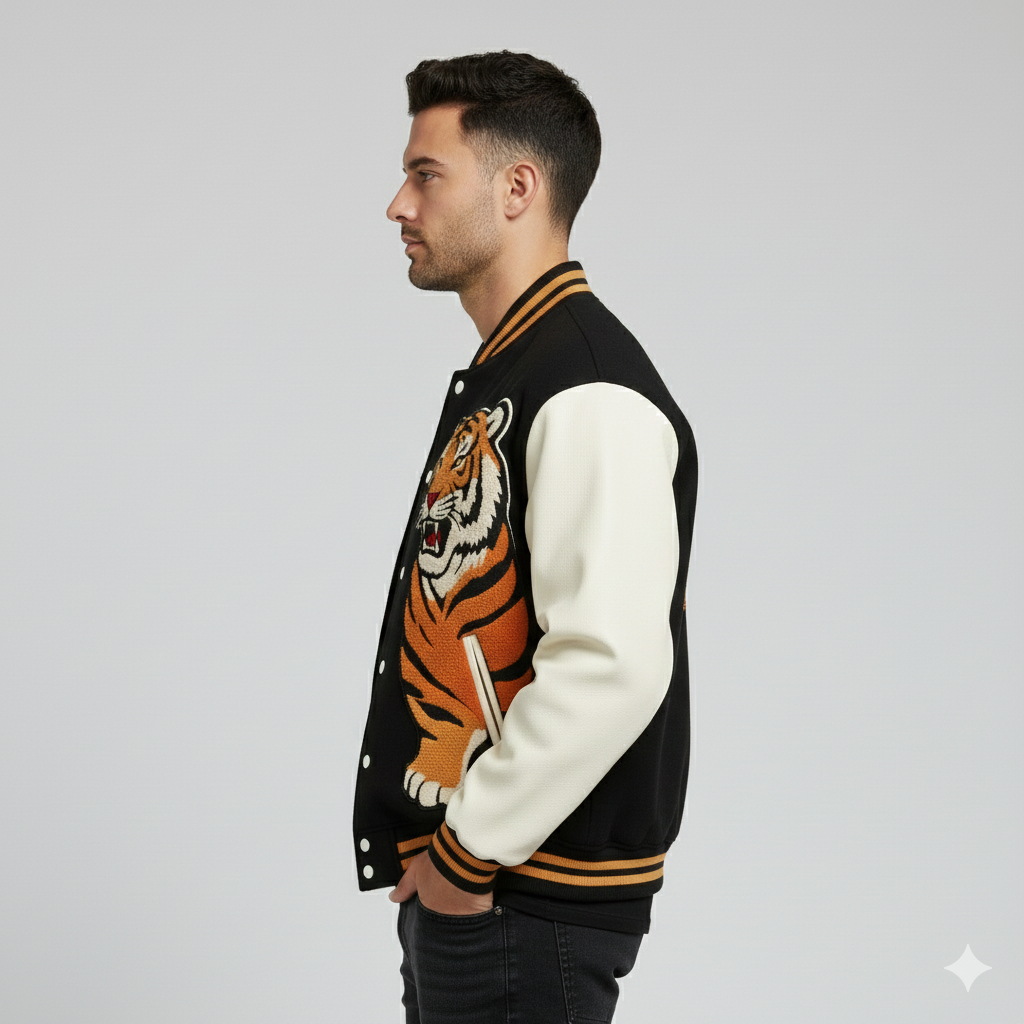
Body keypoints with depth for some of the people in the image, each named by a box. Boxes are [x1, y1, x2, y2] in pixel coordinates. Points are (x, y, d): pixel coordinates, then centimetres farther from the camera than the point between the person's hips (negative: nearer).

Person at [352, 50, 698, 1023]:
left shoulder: (592, 395, -19)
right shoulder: (495, 376, 13)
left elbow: (611, 668, -29)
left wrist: (472, 848, -19)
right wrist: (447, 846, 14)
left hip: (529, 904, -9)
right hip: (458, 874, 9)